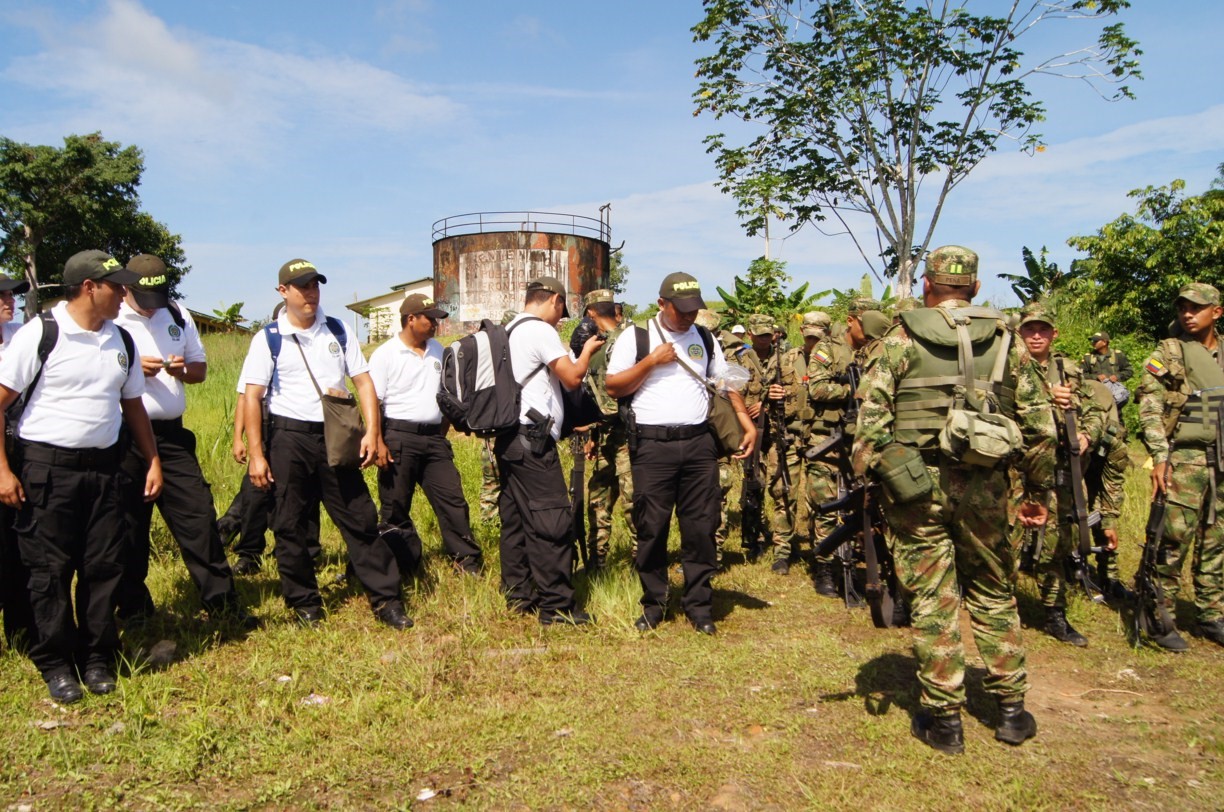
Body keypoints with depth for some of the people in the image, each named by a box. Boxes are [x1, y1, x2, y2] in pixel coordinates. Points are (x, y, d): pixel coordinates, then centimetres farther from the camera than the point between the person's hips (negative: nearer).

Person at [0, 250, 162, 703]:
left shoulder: (121, 341, 8)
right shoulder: (41, 334, -9)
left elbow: (132, 406, 15)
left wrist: (153, 460, 9)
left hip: (103, 466, 5)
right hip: (47, 466, -4)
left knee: (104, 566, 7)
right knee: (50, 569, 4)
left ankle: (97, 659, 21)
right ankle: (55, 664, 19)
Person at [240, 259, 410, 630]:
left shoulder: (337, 331, 9)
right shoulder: (268, 339, 0)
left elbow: (363, 381, 6)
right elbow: (252, 397, -3)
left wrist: (372, 432, -5)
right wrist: (256, 454, -9)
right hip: (289, 438, -2)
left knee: (360, 519, 3)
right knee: (290, 528, 5)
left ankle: (386, 599, 9)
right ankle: (304, 603, 21)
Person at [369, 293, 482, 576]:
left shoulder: (438, 350, 12)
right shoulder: (385, 354, -5)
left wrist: (443, 433, 13)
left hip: (434, 437, 5)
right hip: (399, 437, -5)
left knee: (452, 499, 5)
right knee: (396, 507, 4)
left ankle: (467, 559, 14)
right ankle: (404, 565, 17)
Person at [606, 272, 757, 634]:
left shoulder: (706, 339, 14)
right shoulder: (635, 338, 3)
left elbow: (727, 385, 19)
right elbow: (613, 388, -1)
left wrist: (748, 425, 7)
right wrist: (651, 361, -10)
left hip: (699, 443, 3)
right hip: (652, 445, -3)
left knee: (701, 527, 4)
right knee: (652, 527, 2)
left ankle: (699, 605, 16)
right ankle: (653, 604, 17)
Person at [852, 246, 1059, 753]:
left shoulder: (903, 341, -2)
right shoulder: (1005, 341, 5)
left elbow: (871, 417, -9)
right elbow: (1039, 425, 7)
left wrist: (864, 481, -4)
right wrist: (1039, 493, 15)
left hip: (916, 484, -2)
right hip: (985, 486, 3)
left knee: (931, 600, 5)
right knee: (994, 594, 17)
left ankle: (944, 718, 12)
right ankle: (1011, 709, 25)